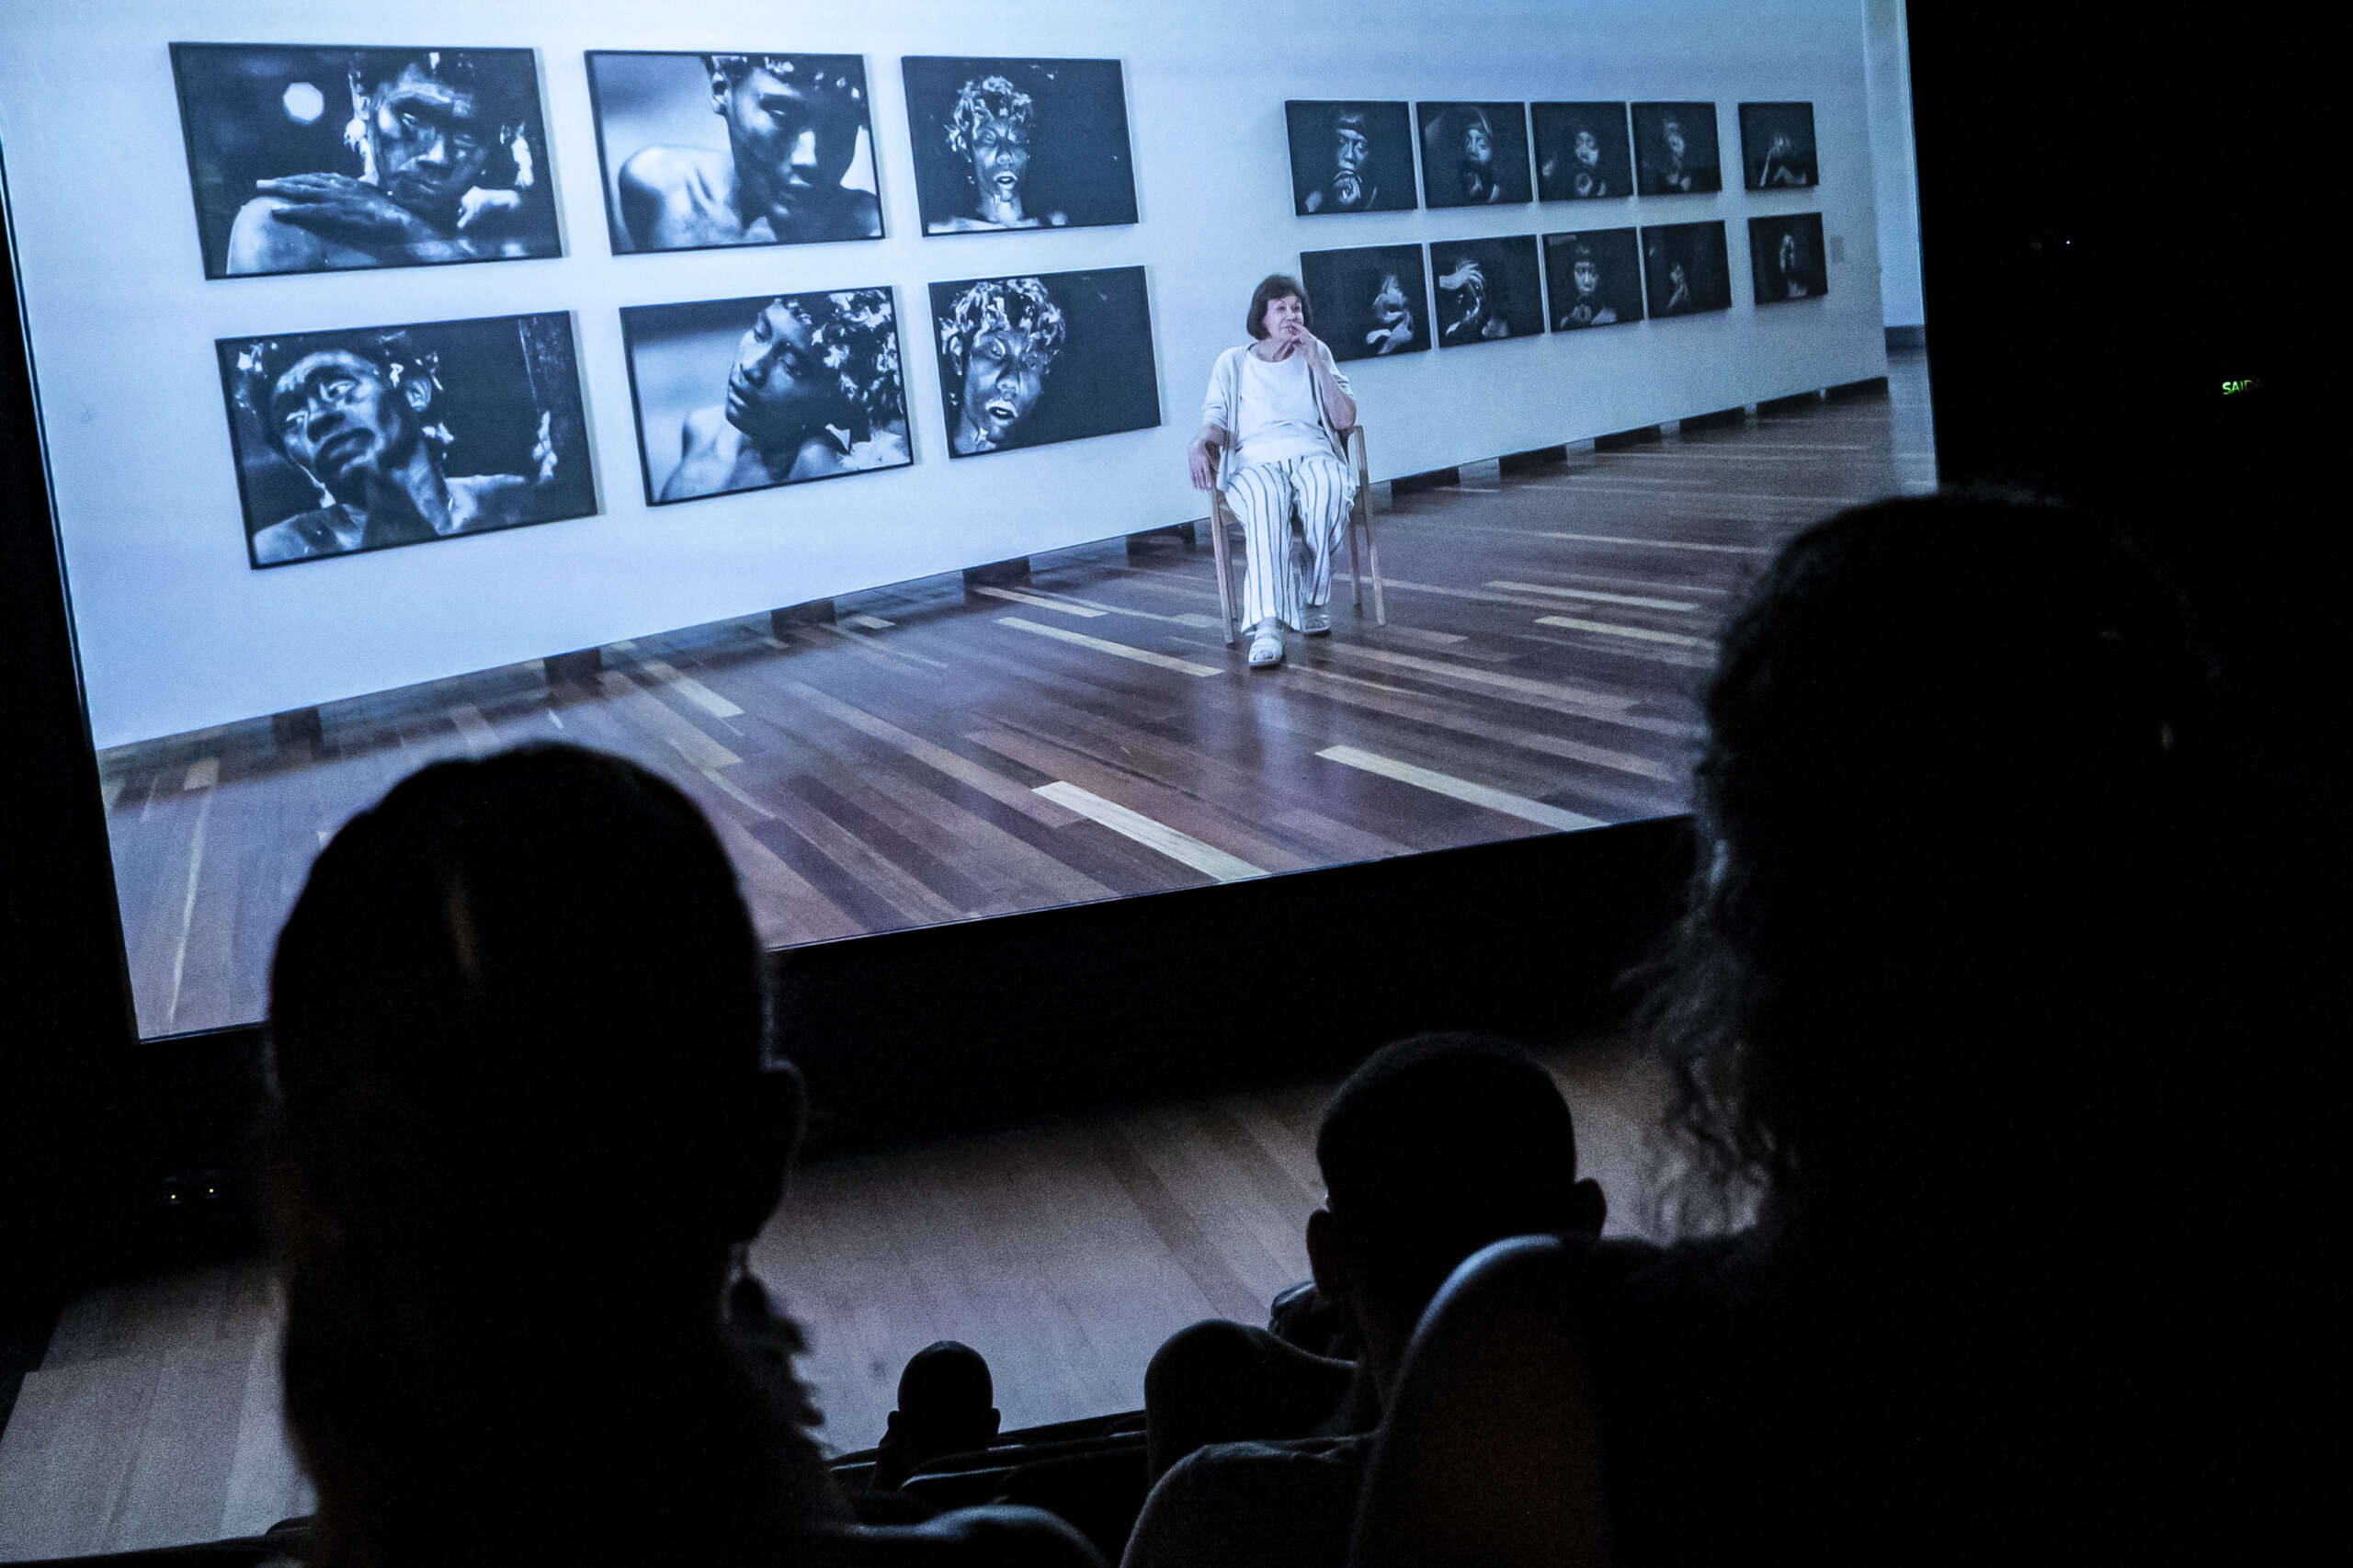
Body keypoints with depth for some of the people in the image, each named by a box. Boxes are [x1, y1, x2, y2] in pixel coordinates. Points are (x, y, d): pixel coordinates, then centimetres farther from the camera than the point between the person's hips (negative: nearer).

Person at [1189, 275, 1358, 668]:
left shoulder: (1317, 354, 19)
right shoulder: (1232, 363, 18)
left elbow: (1345, 420, 8)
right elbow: (1215, 420, 11)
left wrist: (1317, 364, -1)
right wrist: (1199, 443, -13)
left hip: (1313, 455, 1)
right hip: (1256, 462, -1)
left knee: (1326, 488, -39)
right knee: (1265, 499, -40)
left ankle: (1316, 599, -24)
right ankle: (1267, 626, -54)